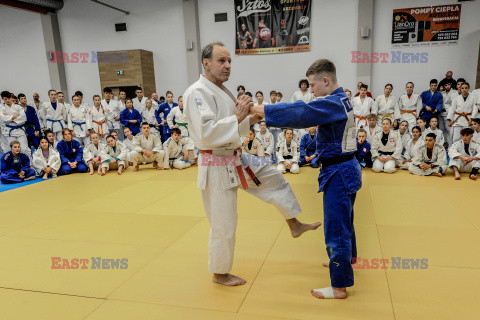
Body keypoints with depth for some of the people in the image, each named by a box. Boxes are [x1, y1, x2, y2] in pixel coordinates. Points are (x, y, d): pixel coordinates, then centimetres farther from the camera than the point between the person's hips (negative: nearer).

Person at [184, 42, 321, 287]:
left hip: (235, 159, 9)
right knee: (223, 225, 2)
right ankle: (219, 273, 25)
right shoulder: (197, 93, -18)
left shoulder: (222, 90, 12)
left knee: (275, 179, 17)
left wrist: (251, 120, 2)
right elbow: (206, 133, -30)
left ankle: (295, 226, 36)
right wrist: (238, 117, -30)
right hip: (216, 167, -9)